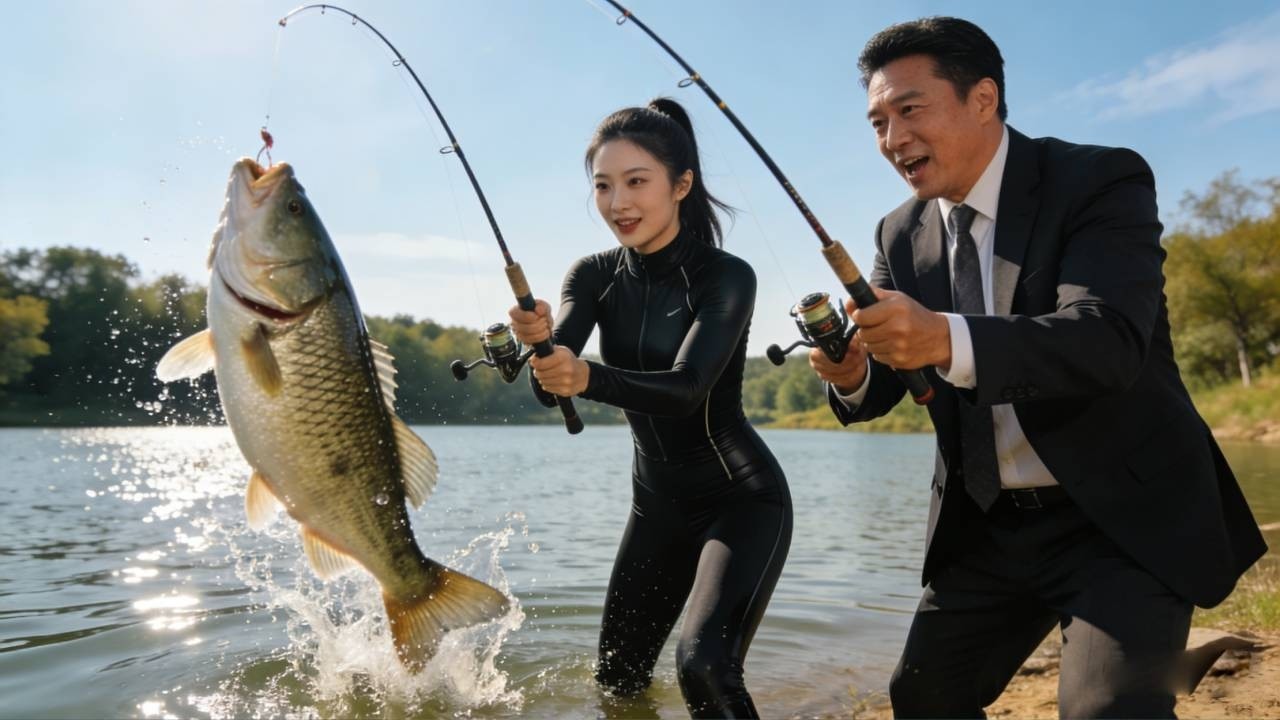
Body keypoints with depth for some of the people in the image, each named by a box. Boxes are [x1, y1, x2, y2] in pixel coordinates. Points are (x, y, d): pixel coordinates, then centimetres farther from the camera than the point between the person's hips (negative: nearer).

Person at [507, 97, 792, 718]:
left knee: (704, 664, -23)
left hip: (742, 498, -5)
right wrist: (538, 343, -41)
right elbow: (550, 387, -19)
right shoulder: (594, 276, -5)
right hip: (657, 501, 6)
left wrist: (588, 377, -49)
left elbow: (686, 387, -32)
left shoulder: (726, 276, -18)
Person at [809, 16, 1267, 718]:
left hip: (1123, 516, -5)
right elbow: (884, 375, 0)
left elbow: (1107, 339, -30)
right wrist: (852, 372, -25)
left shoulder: (1100, 181, -14)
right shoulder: (902, 233, 3)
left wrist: (948, 341, -47)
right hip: (987, 526, 5)